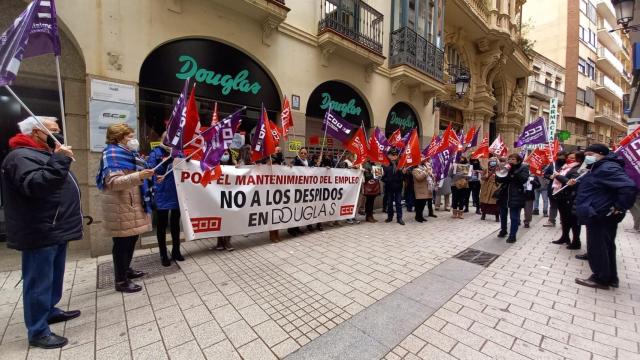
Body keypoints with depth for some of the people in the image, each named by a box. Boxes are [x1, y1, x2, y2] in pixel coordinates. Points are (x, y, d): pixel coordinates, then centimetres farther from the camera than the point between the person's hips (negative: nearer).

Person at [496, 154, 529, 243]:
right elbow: (498, 180, 4)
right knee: (503, 215, 17)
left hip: (516, 196, -4)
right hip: (504, 195, 5)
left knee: (514, 217, -1)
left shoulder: (523, 168, -1)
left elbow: (524, 179, -17)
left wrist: (513, 172, -21)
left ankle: (512, 235, 8)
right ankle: (503, 230, 35)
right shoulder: (506, 168, 9)